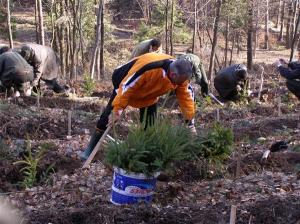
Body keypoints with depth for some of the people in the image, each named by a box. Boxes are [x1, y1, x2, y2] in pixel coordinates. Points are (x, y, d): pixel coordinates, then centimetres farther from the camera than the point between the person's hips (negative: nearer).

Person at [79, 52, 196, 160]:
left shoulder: (179, 74, -24)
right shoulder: (149, 68, -45)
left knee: (149, 126, 2)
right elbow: (127, 87, -37)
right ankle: (90, 149, 12)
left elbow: (187, 95, -13)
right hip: (127, 86, -5)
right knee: (108, 117, -2)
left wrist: (190, 122, -13)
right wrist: (117, 110, -34)